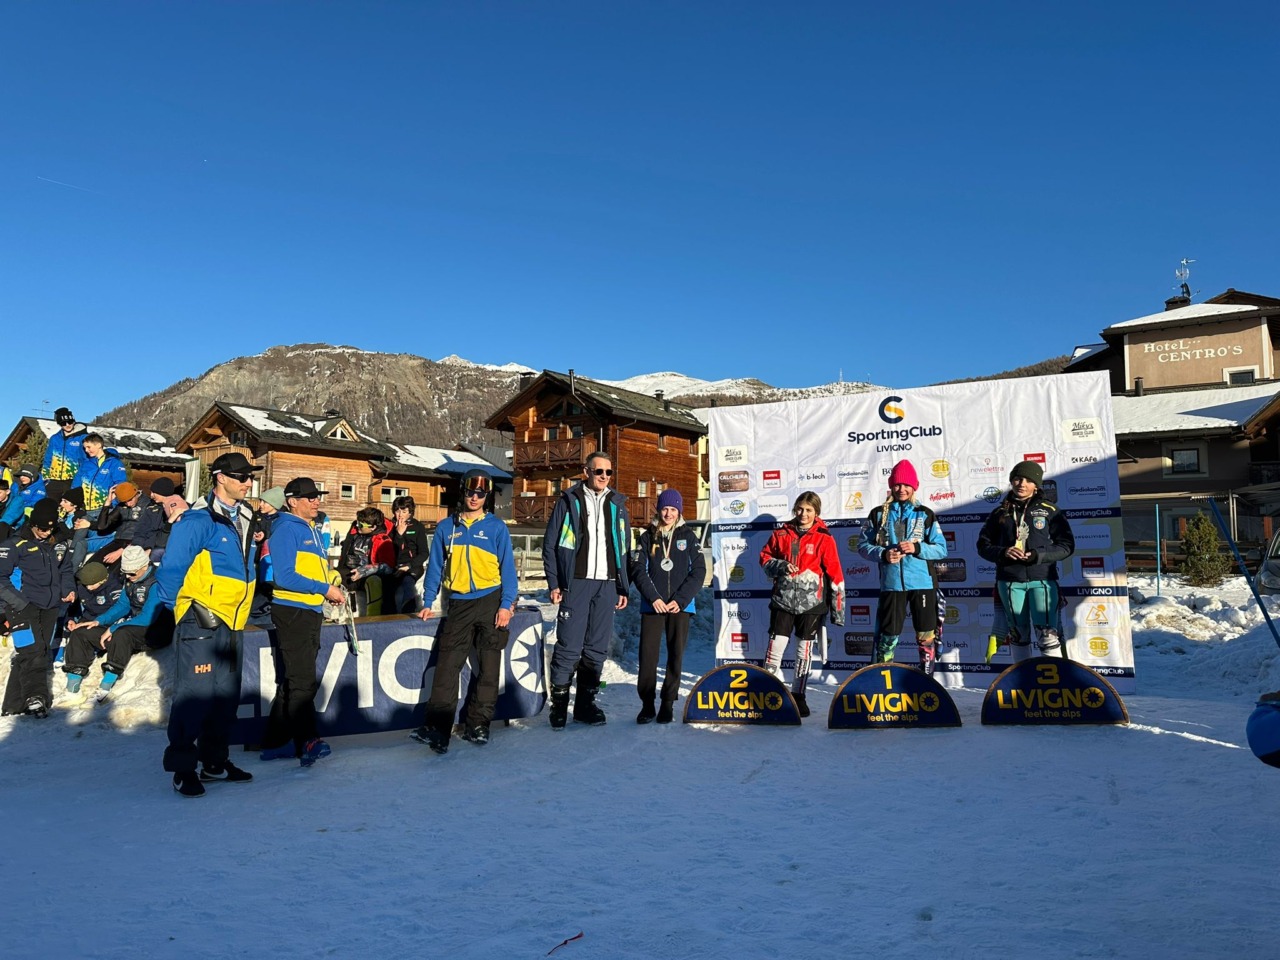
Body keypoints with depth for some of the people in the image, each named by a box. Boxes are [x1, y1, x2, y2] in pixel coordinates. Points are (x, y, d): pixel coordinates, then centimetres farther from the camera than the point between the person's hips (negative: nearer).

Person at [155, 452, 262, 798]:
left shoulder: (245, 519, 12)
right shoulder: (198, 520, -13)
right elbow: (170, 569, -13)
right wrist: (180, 608, -5)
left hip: (232, 622, 8)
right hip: (201, 621, -8)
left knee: (226, 696, 13)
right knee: (194, 694, -5)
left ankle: (215, 762, 24)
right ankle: (183, 768, 6)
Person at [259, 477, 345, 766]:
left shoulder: (314, 532, 16)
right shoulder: (287, 529, -12)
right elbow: (285, 576, -21)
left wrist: (332, 588, 4)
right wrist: (324, 589, -19)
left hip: (312, 612, 9)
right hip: (291, 611, -9)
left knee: (291, 680, 14)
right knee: (303, 680, -9)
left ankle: (275, 742, 22)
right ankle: (306, 742, -7)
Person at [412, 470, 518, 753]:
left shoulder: (496, 527, 2)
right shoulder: (446, 527, 8)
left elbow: (508, 568, 0)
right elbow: (436, 566, 11)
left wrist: (506, 604, -8)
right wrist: (427, 603, 5)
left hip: (490, 601, -1)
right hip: (458, 604, 1)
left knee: (489, 668, 4)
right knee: (447, 667, -7)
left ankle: (478, 725, 14)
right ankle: (437, 727, -6)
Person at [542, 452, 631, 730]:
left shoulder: (617, 506, 14)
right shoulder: (569, 501, 4)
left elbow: (625, 551, 16)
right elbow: (550, 544, 3)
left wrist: (624, 588, 10)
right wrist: (554, 582, -4)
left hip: (608, 586, 4)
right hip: (576, 582, -3)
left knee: (597, 648, 7)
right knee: (569, 646, -6)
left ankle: (586, 703, 17)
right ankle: (559, 703, 5)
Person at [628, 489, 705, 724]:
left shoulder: (688, 537, 7)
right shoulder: (647, 537, 7)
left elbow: (698, 571, 2)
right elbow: (638, 570, 0)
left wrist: (680, 600, -9)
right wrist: (653, 598, -12)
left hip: (680, 606, 0)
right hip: (652, 606, 0)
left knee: (676, 655, 1)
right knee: (648, 654, -3)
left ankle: (668, 704, 11)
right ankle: (647, 704, 7)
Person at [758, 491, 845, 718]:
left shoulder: (824, 538, -3)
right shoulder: (782, 533, 3)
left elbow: (835, 574, -2)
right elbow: (765, 557, 13)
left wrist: (838, 609, -3)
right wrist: (781, 566, -9)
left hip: (811, 603, -1)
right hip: (783, 599, 1)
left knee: (805, 649, 7)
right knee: (776, 645, -4)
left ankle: (798, 695, 21)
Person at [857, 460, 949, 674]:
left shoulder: (925, 514, 7)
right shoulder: (879, 514, 7)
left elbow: (941, 549, 3)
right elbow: (863, 545, 7)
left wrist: (917, 548, -14)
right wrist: (883, 554, -11)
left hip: (922, 582, 1)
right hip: (891, 583, 0)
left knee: (926, 635, 6)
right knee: (888, 634, 3)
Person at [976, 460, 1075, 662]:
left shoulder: (1049, 511, 3)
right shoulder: (1000, 513, 8)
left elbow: (1066, 546, 1)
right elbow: (983, 545, 10)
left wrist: (1038, 555, -14)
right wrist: (1003, 552, -11)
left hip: (1042, 579, -2)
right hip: (1010, 581, 2)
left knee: (1048, 633, -8)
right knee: (1018, 633, 10)